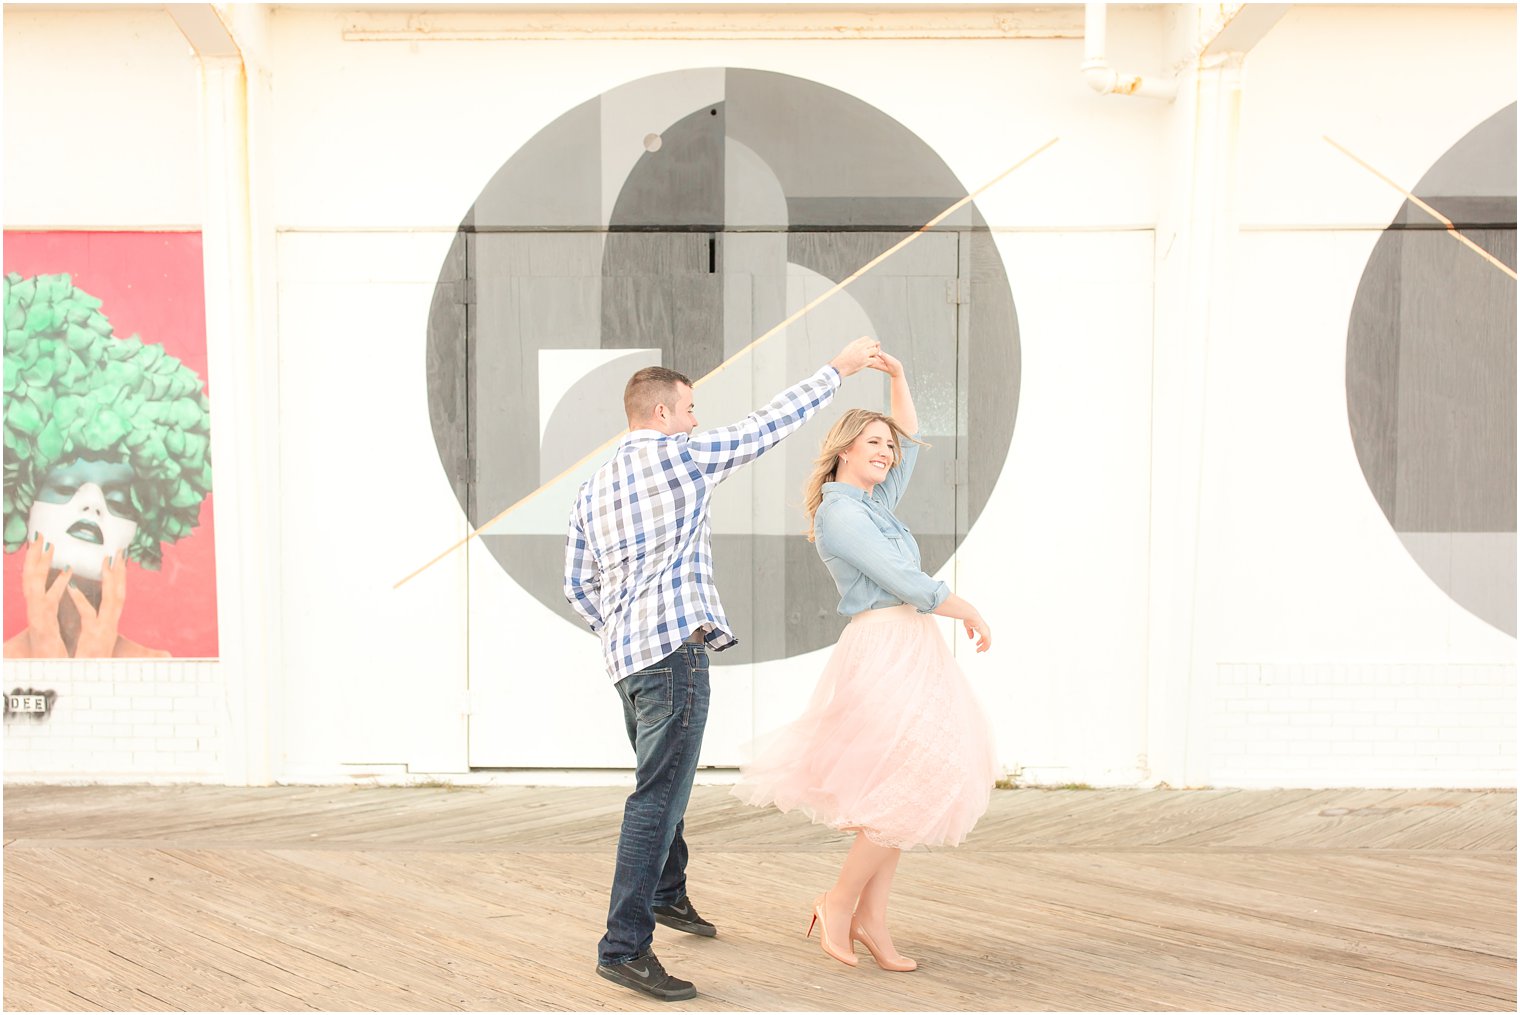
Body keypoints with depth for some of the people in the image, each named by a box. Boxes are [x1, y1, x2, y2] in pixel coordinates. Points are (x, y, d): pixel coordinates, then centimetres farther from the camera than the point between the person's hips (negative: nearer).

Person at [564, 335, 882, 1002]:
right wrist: (839, 370, 11)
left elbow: (577, 586, 15)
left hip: (626, 654, 9)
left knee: (664, 782, 25)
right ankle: (625, 947, -9)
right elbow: (766, 426, 1)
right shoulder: (680, 456, -5)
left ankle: (667, 894, 42)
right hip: (675, 648, -9)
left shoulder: (593, 488, 15)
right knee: (658, 796, -9)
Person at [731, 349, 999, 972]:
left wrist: (898, 377, 17)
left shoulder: (874, 503, 15)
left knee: (899, 791, 8)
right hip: (885, 649, -9)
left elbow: (911, 442, 27)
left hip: (908, 649, 10)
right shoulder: (840, 512, -12)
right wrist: (971, 613, -6)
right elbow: (906, 583, -16)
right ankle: (840, 902, 4)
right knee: (911, 787, -9)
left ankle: (871, 921, 12)